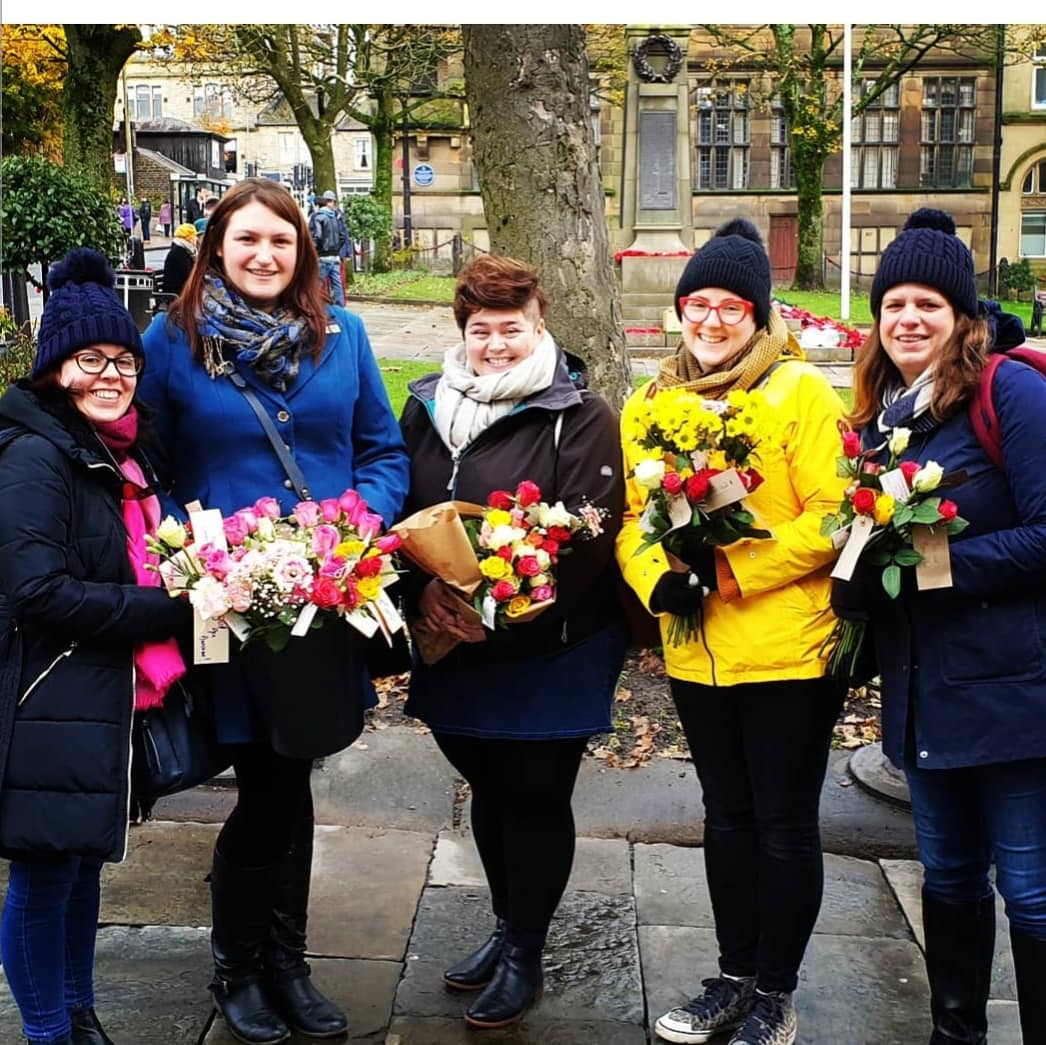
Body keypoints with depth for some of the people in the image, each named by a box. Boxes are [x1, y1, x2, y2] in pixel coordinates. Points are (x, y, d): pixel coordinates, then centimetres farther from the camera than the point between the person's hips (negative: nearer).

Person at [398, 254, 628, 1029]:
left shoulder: (580, 416, -9)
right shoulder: (428, 409, 8)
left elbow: (589, 536, -17)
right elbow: (401, 510, 7)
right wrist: (424, 589, -12)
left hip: (552, 652, -5)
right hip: (452, 646, 5)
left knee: (535, 797, 5)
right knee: (488, 790, 18)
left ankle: (525, 956, 22)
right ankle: (507, 927, 38)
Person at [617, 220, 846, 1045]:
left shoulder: (802, 392, -10)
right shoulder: (650, 403, 7)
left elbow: (834, 515, -16)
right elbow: (631, 515, 8)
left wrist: (732, 570, -21)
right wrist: (657, 579, -12)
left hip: (789, 651, -5)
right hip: (697, 654, 5)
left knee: (784, 824, 7)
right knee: (727, 817, 19)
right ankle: (734, 976, 35)